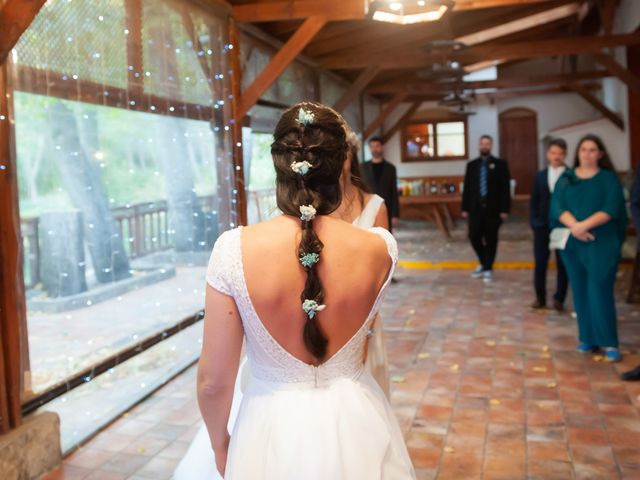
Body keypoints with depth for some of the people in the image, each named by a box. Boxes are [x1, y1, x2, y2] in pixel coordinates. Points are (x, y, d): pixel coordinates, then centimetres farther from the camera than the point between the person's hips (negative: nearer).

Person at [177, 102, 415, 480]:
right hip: (355, 426, 2)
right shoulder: (380, 248, -15)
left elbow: (213, 381, -13)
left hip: (275, 431, -1)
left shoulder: (235, 249, -21)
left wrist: (221, 445, 7)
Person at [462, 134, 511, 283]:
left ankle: (488, 269, 17)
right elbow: (467, 188, 8)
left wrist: (505, 209, -9)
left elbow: (505, 188, -3)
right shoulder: (472, 165, 9)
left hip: (493, 208, -2)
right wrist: (465, 208, 3)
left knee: (491, 239, 3)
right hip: (476, 207, 2)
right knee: (474, 237, 0)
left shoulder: (500, 164, 0)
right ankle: (483, 263, 24)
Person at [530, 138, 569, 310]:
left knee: (563, 264, 5)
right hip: (542, 226, 3)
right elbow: (534, 201, 11)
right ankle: (540, 298, 14)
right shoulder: (540, 176, 10)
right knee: (540, 263, 4)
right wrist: (534, 221, 0)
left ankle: (559, 299, 14)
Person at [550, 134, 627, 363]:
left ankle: (609, 343, 0)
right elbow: (557, 207, -3)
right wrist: (574, 226, -20)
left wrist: (584, 225, -22)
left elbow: (611, 209, -11)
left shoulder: (609, 179, 2)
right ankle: (587, 339, 15)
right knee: (580, 291, 6)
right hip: (572, 243, 3)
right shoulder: (566, 178, 9)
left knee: (600, 291, -8)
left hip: (602, 244, -3)